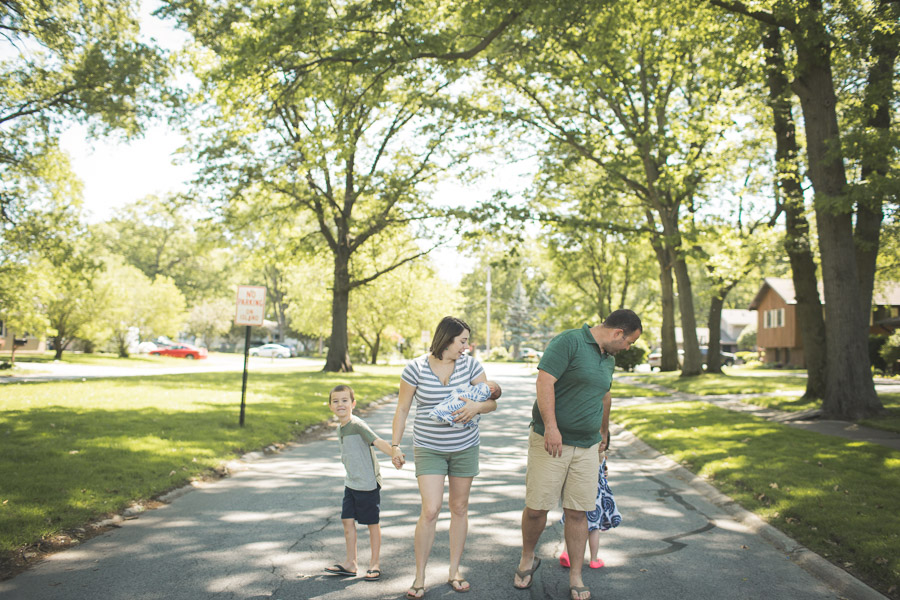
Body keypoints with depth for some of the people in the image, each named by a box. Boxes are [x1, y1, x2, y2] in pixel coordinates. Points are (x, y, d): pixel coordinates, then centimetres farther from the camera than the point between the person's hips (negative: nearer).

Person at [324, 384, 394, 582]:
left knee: (372, 523, 5)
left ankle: (374, 564, 19)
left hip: (368, 483, -8)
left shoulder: (358, 425, -18)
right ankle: (350, 564, 21)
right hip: (351, 483, 8)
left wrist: (394, 454, -44)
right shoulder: (340, 428, 8)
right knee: (347, 520, 9)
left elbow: (378, 441, -29)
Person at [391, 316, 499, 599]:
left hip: (465, 448, 3)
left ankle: (454, 571, 27)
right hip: (428, 449, -3)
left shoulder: (470, 365, -4)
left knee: (459, 507, 11)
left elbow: (492, 402, -2)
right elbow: (402, 409, -1)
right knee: (431, 510, -11)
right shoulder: (415, 368, -9)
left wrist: (477, 406, -24)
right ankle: (419, 577, 6)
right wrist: (395, 446, -4)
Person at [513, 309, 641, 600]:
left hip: (587, 447, 6)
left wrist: (604, 431, 45)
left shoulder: (608, 359, 16)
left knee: (578, 512, 6)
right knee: (536, 508, 0)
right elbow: (544, 381, -18)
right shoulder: (569, 342, -10)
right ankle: (527, 559, 26)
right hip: (550, 442, -6)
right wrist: (551, 426, -24)